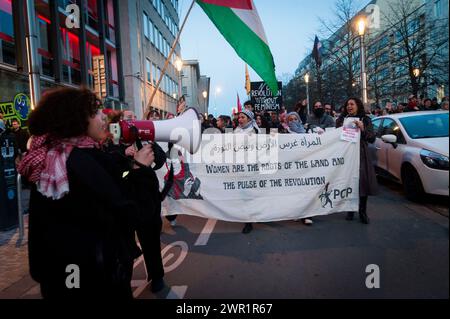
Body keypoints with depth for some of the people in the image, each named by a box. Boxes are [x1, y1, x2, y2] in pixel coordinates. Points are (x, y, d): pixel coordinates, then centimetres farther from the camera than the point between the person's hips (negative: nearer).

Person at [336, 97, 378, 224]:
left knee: (363, 183, -5)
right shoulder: (342, 119, 12)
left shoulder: (365, 120, 10)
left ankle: (362, 213, 7)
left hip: (361, 155, 0)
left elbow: (372, 138, 4)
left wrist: (363, 129, -11)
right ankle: (350, 210, 11)